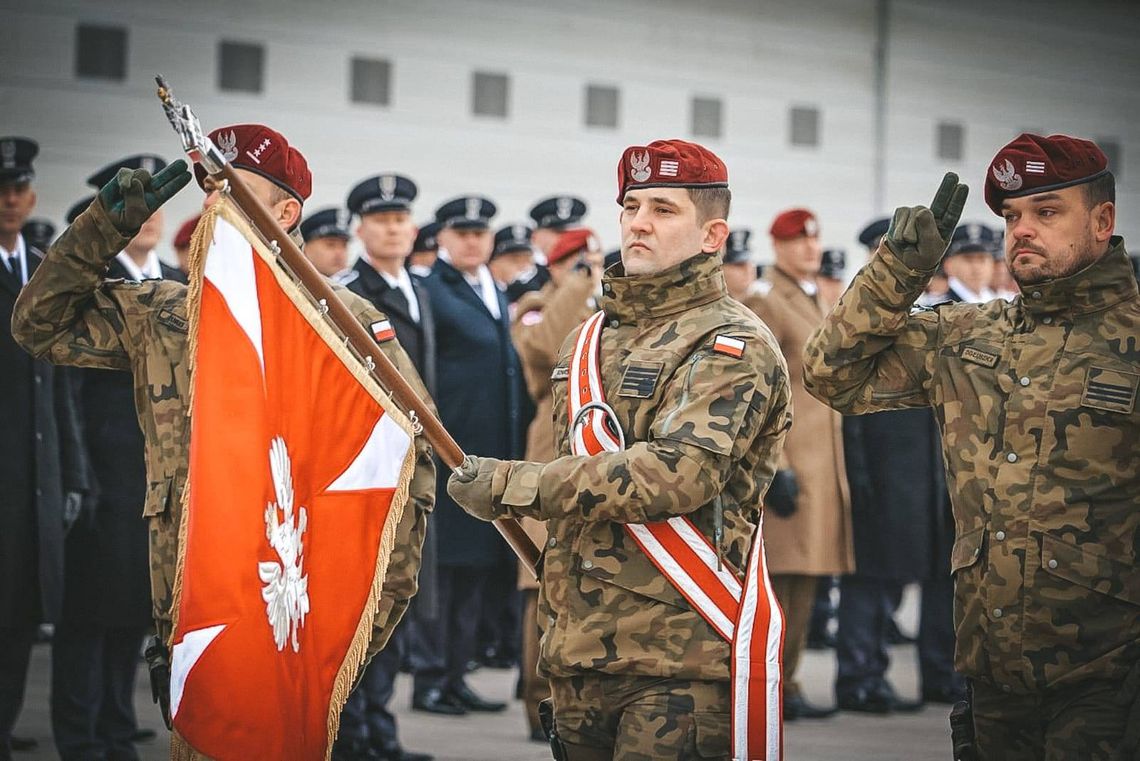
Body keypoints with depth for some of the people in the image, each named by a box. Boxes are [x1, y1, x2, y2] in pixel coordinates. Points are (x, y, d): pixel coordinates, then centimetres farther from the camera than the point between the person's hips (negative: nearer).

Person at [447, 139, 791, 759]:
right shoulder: (586, 342, 18)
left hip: (680, 665, -7)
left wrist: (512, 486, -18)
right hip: (577, 655, 7)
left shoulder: (733, 347, -7)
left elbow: (678, 472, -22)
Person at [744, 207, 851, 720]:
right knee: (776, 578, -7)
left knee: (805, 581, 10)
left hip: (821, 462, 9)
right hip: (785, 460, -9)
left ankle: (787, 684, 15)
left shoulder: (817, 302, 20)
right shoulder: (765, 302, -9)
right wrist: (776, 467, -21)